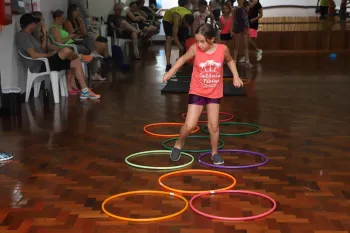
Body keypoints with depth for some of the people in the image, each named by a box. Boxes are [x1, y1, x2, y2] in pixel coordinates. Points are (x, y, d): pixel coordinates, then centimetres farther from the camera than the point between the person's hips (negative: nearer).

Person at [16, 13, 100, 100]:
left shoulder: (28, 35, 20)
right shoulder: (22, 36, -12)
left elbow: (41, 49, 14)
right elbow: (34, 55, -21)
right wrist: (49, 54, -9)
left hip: (44, 63, 11)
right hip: (39, 66, -11)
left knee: (76, 63, 5)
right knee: (66, 50, -26)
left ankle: (85, 92, 0)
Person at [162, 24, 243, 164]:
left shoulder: (222, 49, -13)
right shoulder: (195, 49, -17)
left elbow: (229, 60, 8)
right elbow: (183, 59, 1)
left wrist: (236, 76, 2)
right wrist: (170, 72, -6)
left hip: (214, 93, 1)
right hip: (197, 92, -1)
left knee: (214, 125, 7)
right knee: (190, 125, -7)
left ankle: (214, 152, 27)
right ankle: (178, 144, 21)